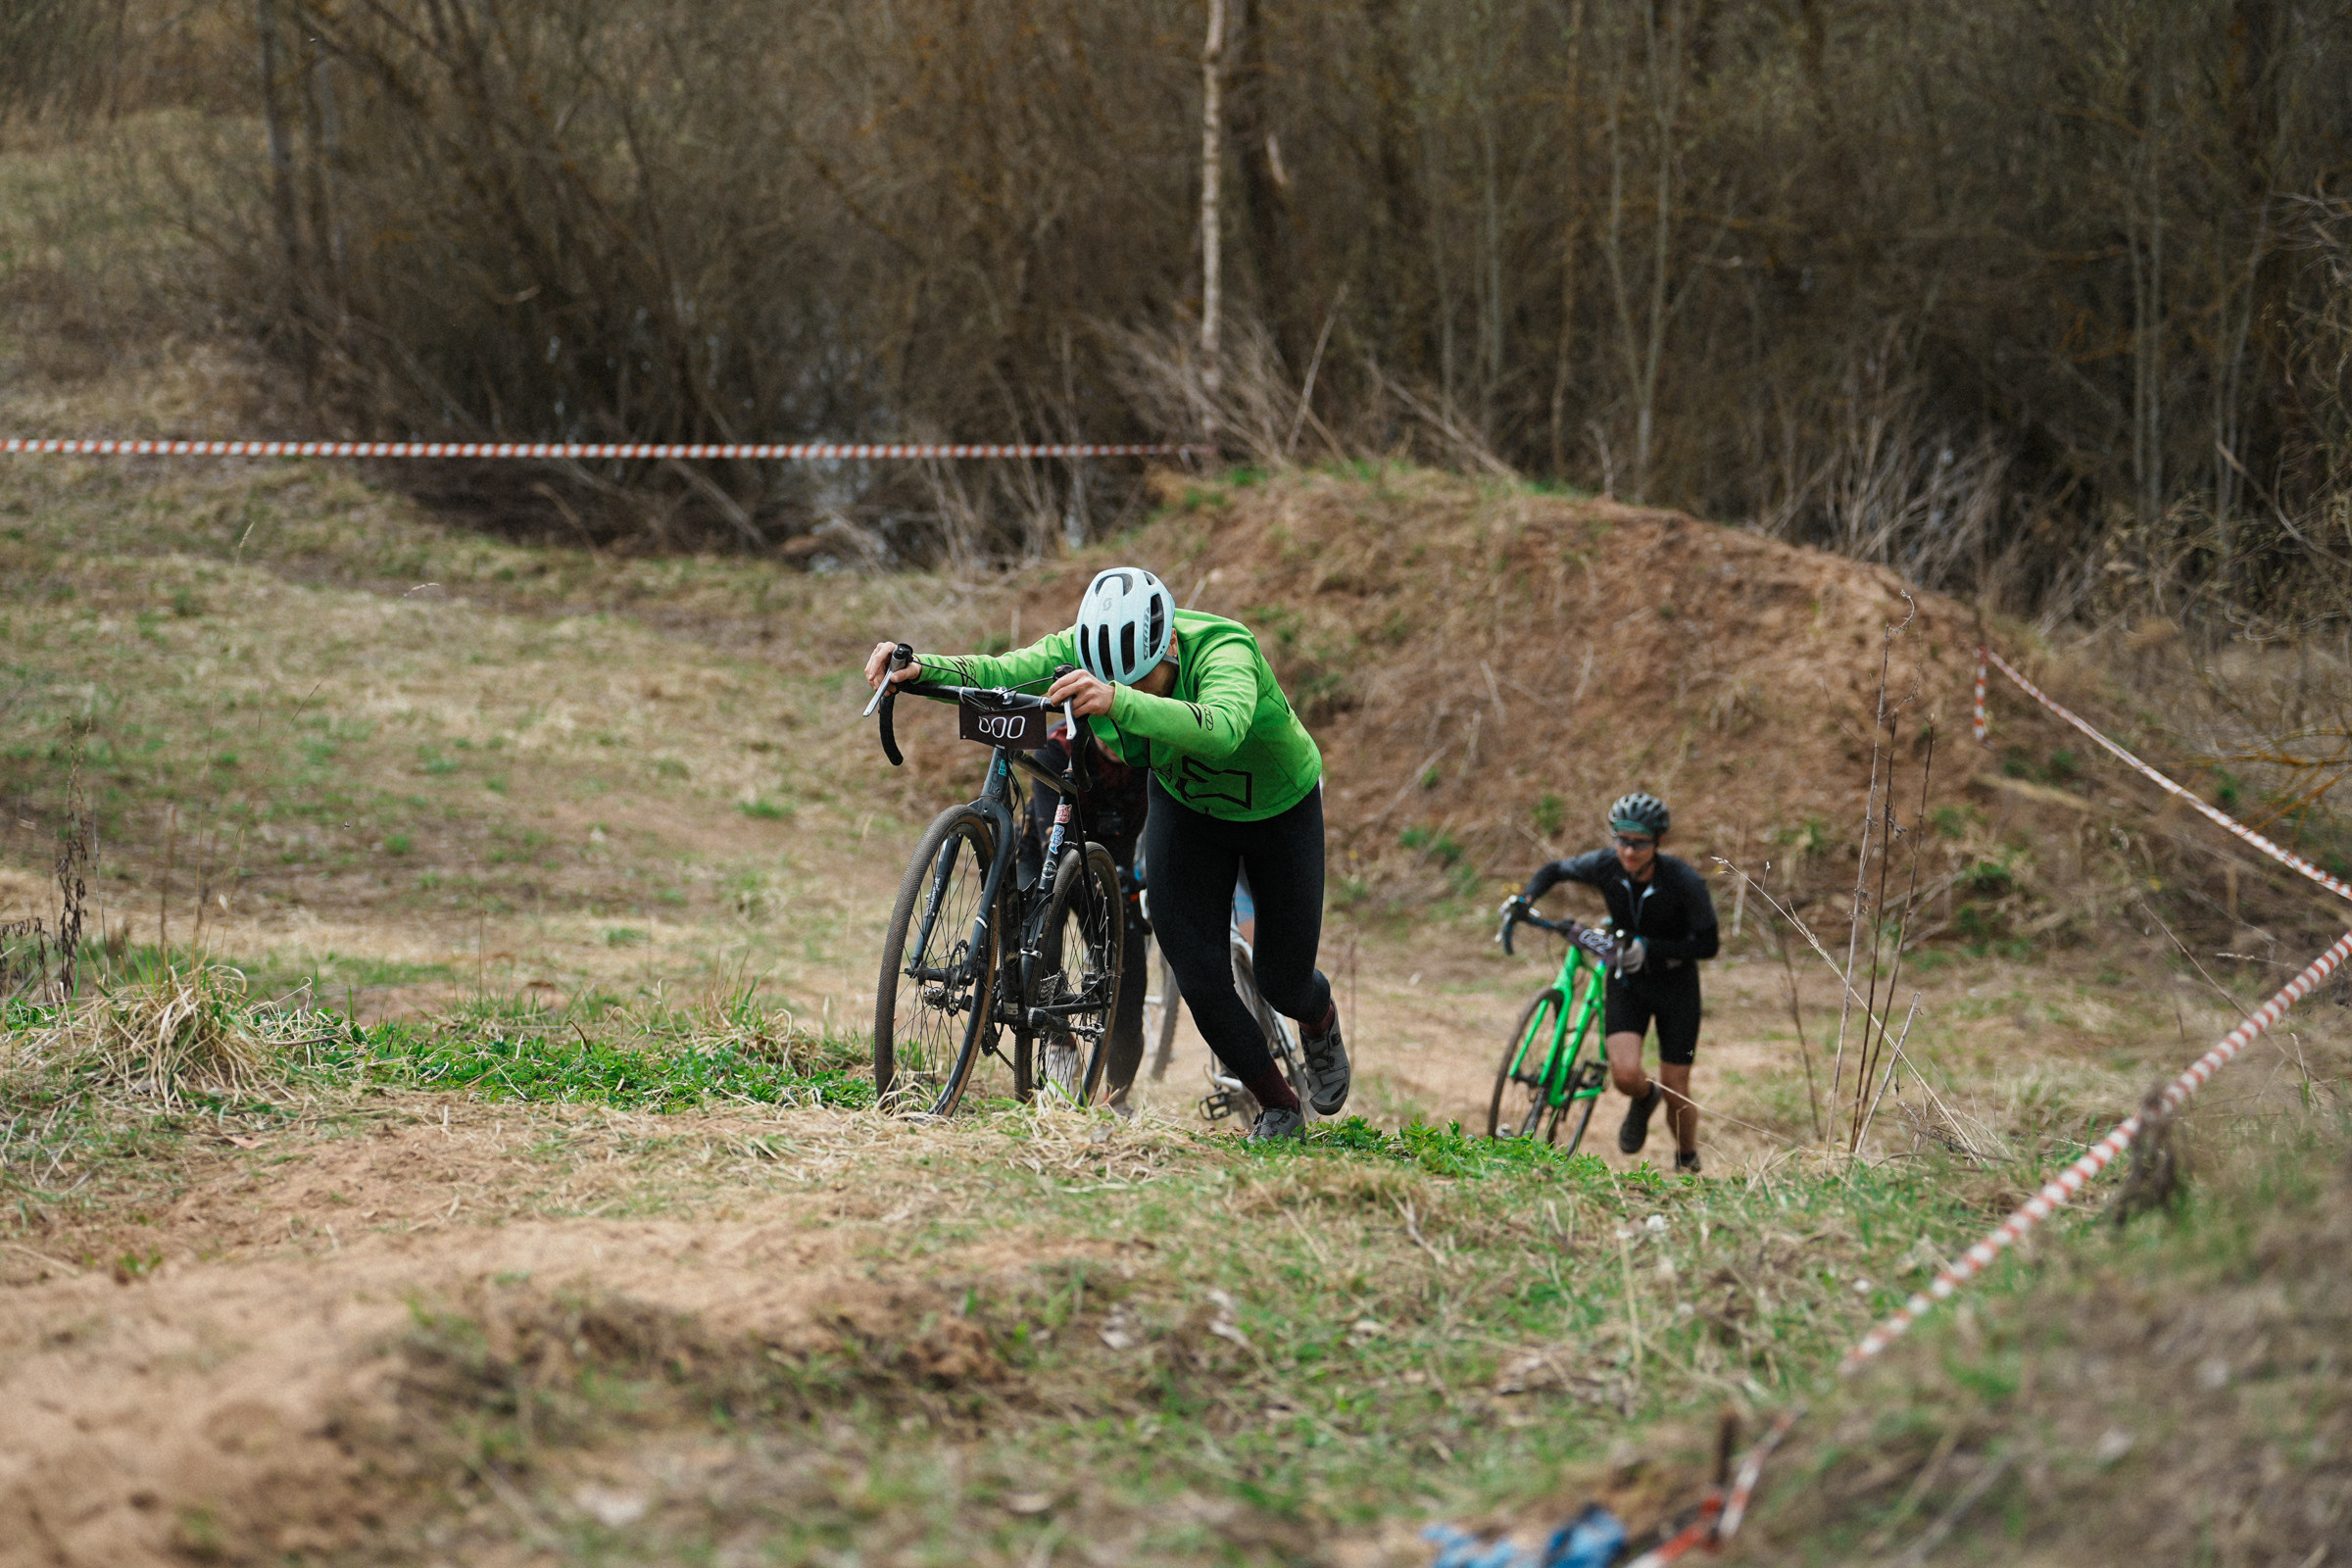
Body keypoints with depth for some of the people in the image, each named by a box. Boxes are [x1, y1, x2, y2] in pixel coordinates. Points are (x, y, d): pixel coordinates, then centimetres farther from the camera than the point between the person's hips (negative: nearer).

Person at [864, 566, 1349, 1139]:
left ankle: (1321, 1021, 44)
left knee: (1283, 985, 5)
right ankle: (1278, 1107, 15)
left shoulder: (1225, 651, -41)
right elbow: (1006, 671, -35)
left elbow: (1221, 728, -62)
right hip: (1185, 806, 4)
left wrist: (1120, 702, -76)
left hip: (1279, 808, -4)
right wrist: (922, 667, -54)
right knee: (1198, 977, -8)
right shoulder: (1091, 647, -26)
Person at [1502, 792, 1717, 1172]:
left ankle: (1688, 1164, 31)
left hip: (1675, 984, -2)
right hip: (1626, 981, 2)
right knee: (1625, 1074, -20)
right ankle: (1644, 1100, 19)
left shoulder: (1684, 882, -25)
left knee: (1675, 1093, 1)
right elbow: (1555, 870, 2)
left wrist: (1650, 948, -32)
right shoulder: (1604, 867, -17)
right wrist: (1526, 897, -17)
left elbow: (1708, 944, -20)